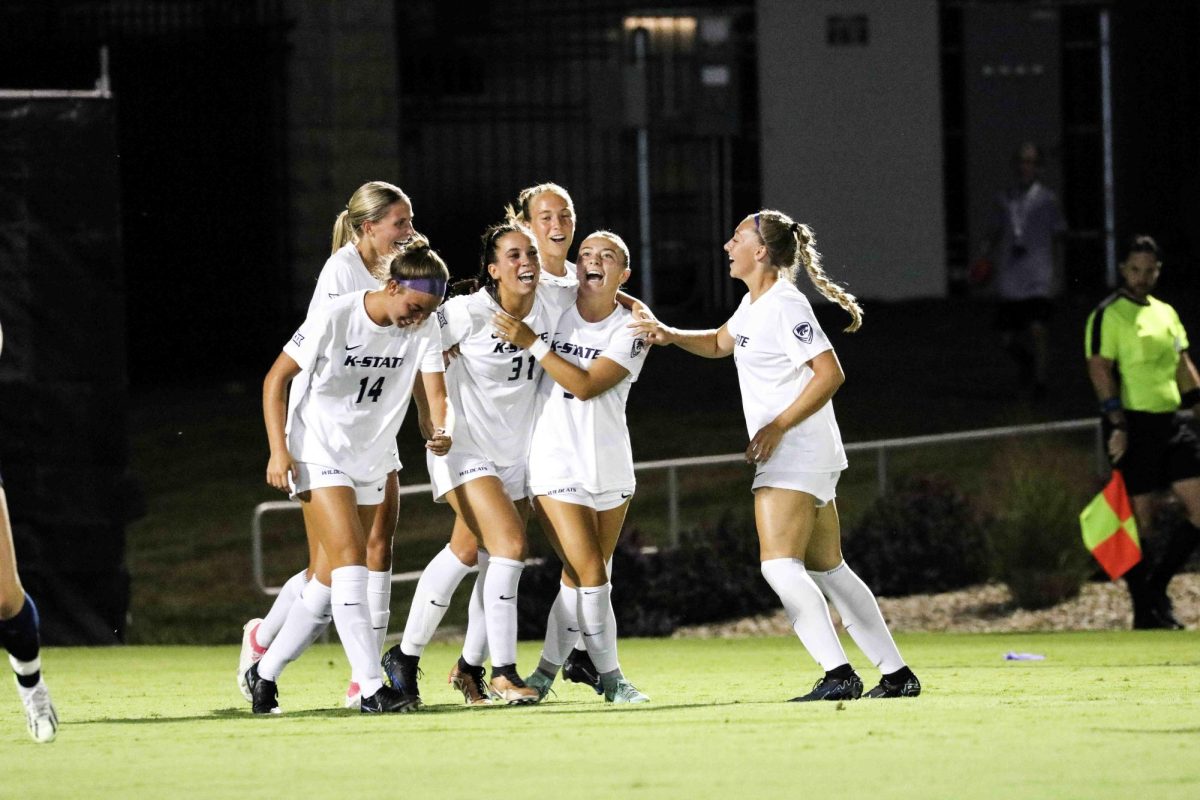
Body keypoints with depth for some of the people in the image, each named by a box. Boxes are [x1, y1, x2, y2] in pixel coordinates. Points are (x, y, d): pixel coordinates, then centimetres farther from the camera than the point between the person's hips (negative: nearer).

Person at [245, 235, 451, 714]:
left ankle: (265, 674, 23)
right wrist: (279, 450, -17)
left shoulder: (424, 330, -5)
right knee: (351, 558, -19)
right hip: (318, 455, -6)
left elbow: (436, 391, -11)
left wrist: (441, 431, -34)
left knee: (333, 577, 9)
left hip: (370, 461, 6)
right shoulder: (336, 318, -19)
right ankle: (371, 688, -23)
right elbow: (277, 377, -11)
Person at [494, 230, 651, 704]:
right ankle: (610, 677, 2)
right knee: (590, 575, -10)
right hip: (557, 464, -2)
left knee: (581, 578, 7)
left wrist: (531, 343, -20)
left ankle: (547, 671, 20)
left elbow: (585, 385, -16)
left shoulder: (631, 330, -3)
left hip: (610, 465, 2)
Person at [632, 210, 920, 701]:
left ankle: (838, 675, -21)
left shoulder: (785, 305, -15)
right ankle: (897, 674, 12)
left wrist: (778, 426, -20)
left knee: (780, 565, -16)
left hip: (794, 454, -10)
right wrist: (671, 335, 17)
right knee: (827, 570, 11)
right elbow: (721, 343, 33)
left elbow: (830, 373, -19)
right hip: (789, 459, 10)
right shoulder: (754, 304, 15)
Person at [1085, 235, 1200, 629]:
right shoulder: (1108, 315, -5)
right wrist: (1117, 424, -19)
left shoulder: (1166, 313, 18)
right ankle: (1146, 611, 3)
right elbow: (1100, 370, -12)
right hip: (1134, 426, -7)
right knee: (1141, 518, -5)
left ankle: (1157, 586, 12)